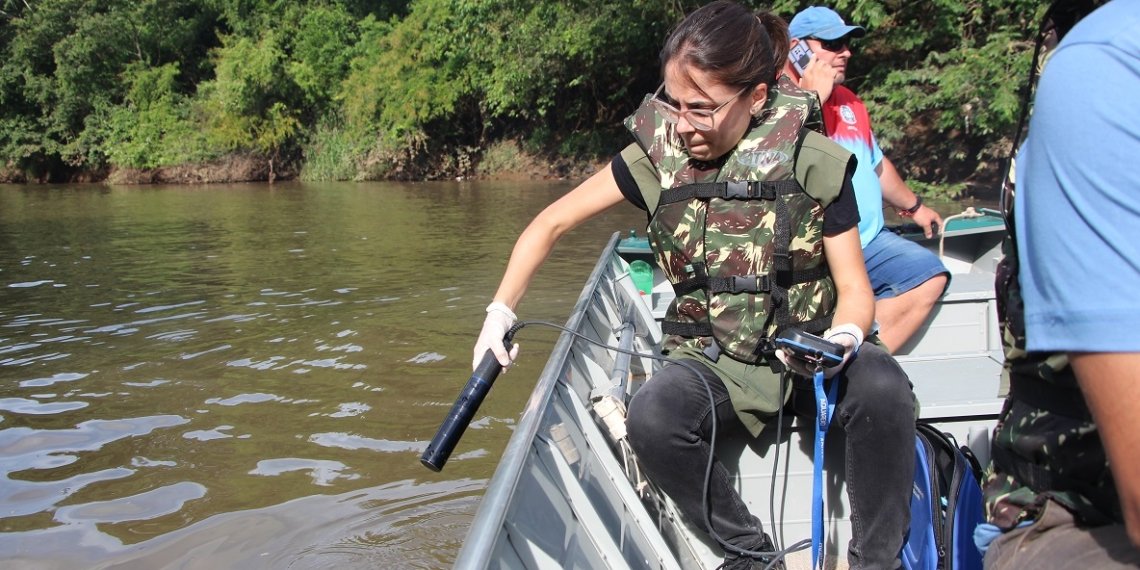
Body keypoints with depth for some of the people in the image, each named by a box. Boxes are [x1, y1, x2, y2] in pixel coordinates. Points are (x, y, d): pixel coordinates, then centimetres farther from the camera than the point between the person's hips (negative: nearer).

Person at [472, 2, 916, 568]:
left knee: (882, 386, -33)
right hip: (714, 360, 1)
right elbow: (553, 222, 3)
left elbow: (853, 286, -5)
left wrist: (845, 336, -27)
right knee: (651, 419, -31)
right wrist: (500, 311, -4)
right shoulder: (658, 154, -6)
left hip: (809, 351, 0)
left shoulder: (813, 160, -10)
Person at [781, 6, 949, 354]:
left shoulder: (849, 101, 22)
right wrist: (812, 99, -18)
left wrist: (913, 207, 42)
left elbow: (875, 164, 35)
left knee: (931, 277, -9)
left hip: (870, 240, 8)